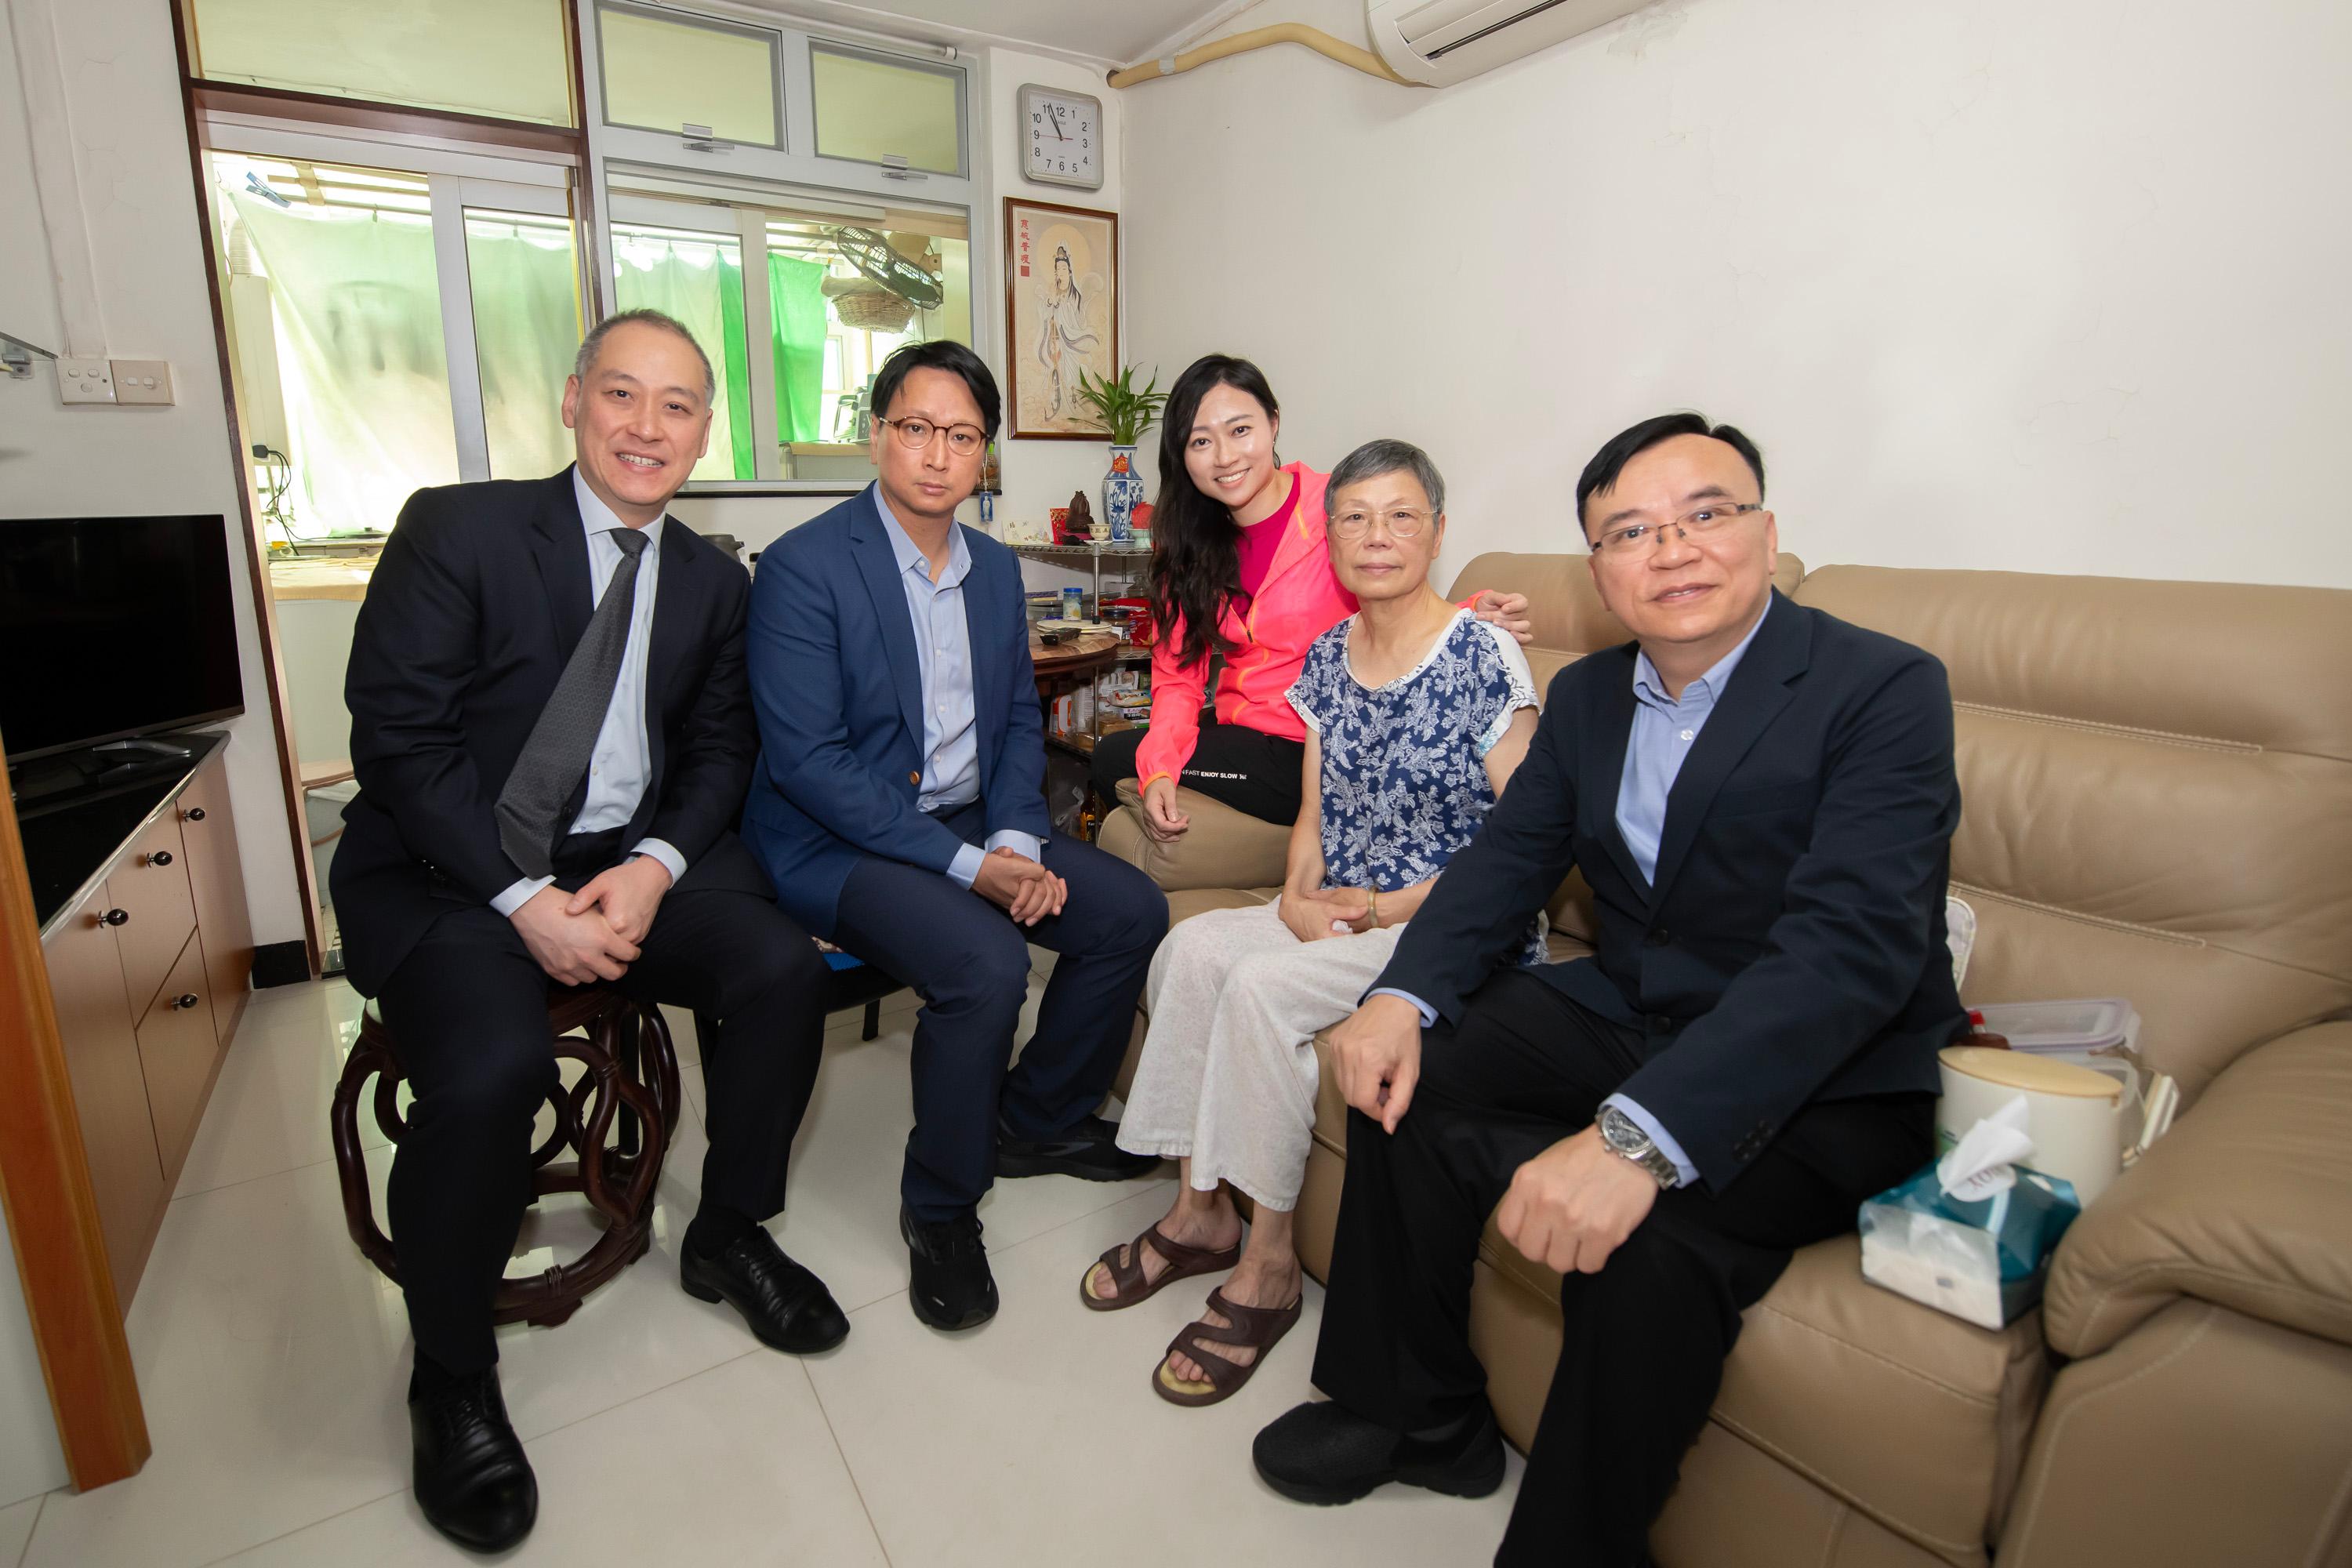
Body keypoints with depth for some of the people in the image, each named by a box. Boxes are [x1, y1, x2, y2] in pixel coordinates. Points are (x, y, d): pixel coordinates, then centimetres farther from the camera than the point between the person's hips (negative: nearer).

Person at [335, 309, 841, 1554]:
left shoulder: (712, 582, 8)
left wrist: (653, 868, -12)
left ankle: (728, 1236, 8)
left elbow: (719, 751, 7)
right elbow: (397, 738, -11)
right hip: (448, 871, -3)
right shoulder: (455, 530, -6)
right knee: (490, 1071, -29)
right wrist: (524, 899, -20)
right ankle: (451, 1381, 2)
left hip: (629, 862, 4)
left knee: (783, 969, -19)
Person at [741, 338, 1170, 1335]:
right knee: (984, 962, -30)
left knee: (1132, 910, -6)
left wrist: (1018, 838, -7)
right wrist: (965, 866, -23)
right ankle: (940, 1208, -2)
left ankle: (1035, 1119, 15)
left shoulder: (996, 569, 9)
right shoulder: (803, 567, -12)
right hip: (841, 843, -7)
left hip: (974, 826, 7)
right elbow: (806, 760, -19)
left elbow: (1020, 721, 13)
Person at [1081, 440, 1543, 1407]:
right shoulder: (1328, 659, 9)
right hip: (1342, 916, 6)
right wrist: (1300, 896, -6)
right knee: (1192, 946, -17)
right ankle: (1201, 1210, -3)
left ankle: (1267, 1267, -9)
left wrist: (1384, 910, -15)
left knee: (1261, 985, -27)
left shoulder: (1486, 658, -11)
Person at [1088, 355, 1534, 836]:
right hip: (1242, 736, 7)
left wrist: (1473, 618, -29)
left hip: (1322, 756, -6)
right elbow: (1177, 674, 2)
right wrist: (1158, 770, -15)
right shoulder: (1186, 540, 7)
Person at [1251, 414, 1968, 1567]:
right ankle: (1415, 1414, 12)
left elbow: (1851, 948, -29)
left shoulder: (1885, 690, -17)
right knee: (1410, 1072, -8)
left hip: (1824, 1079, -6)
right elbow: (1507, 859, 2)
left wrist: (1638, 1135, -40)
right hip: (1628, 1014, 6)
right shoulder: (1587, 694, 5)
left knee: (1648, 1244, -31)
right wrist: (1404, 996, -18)